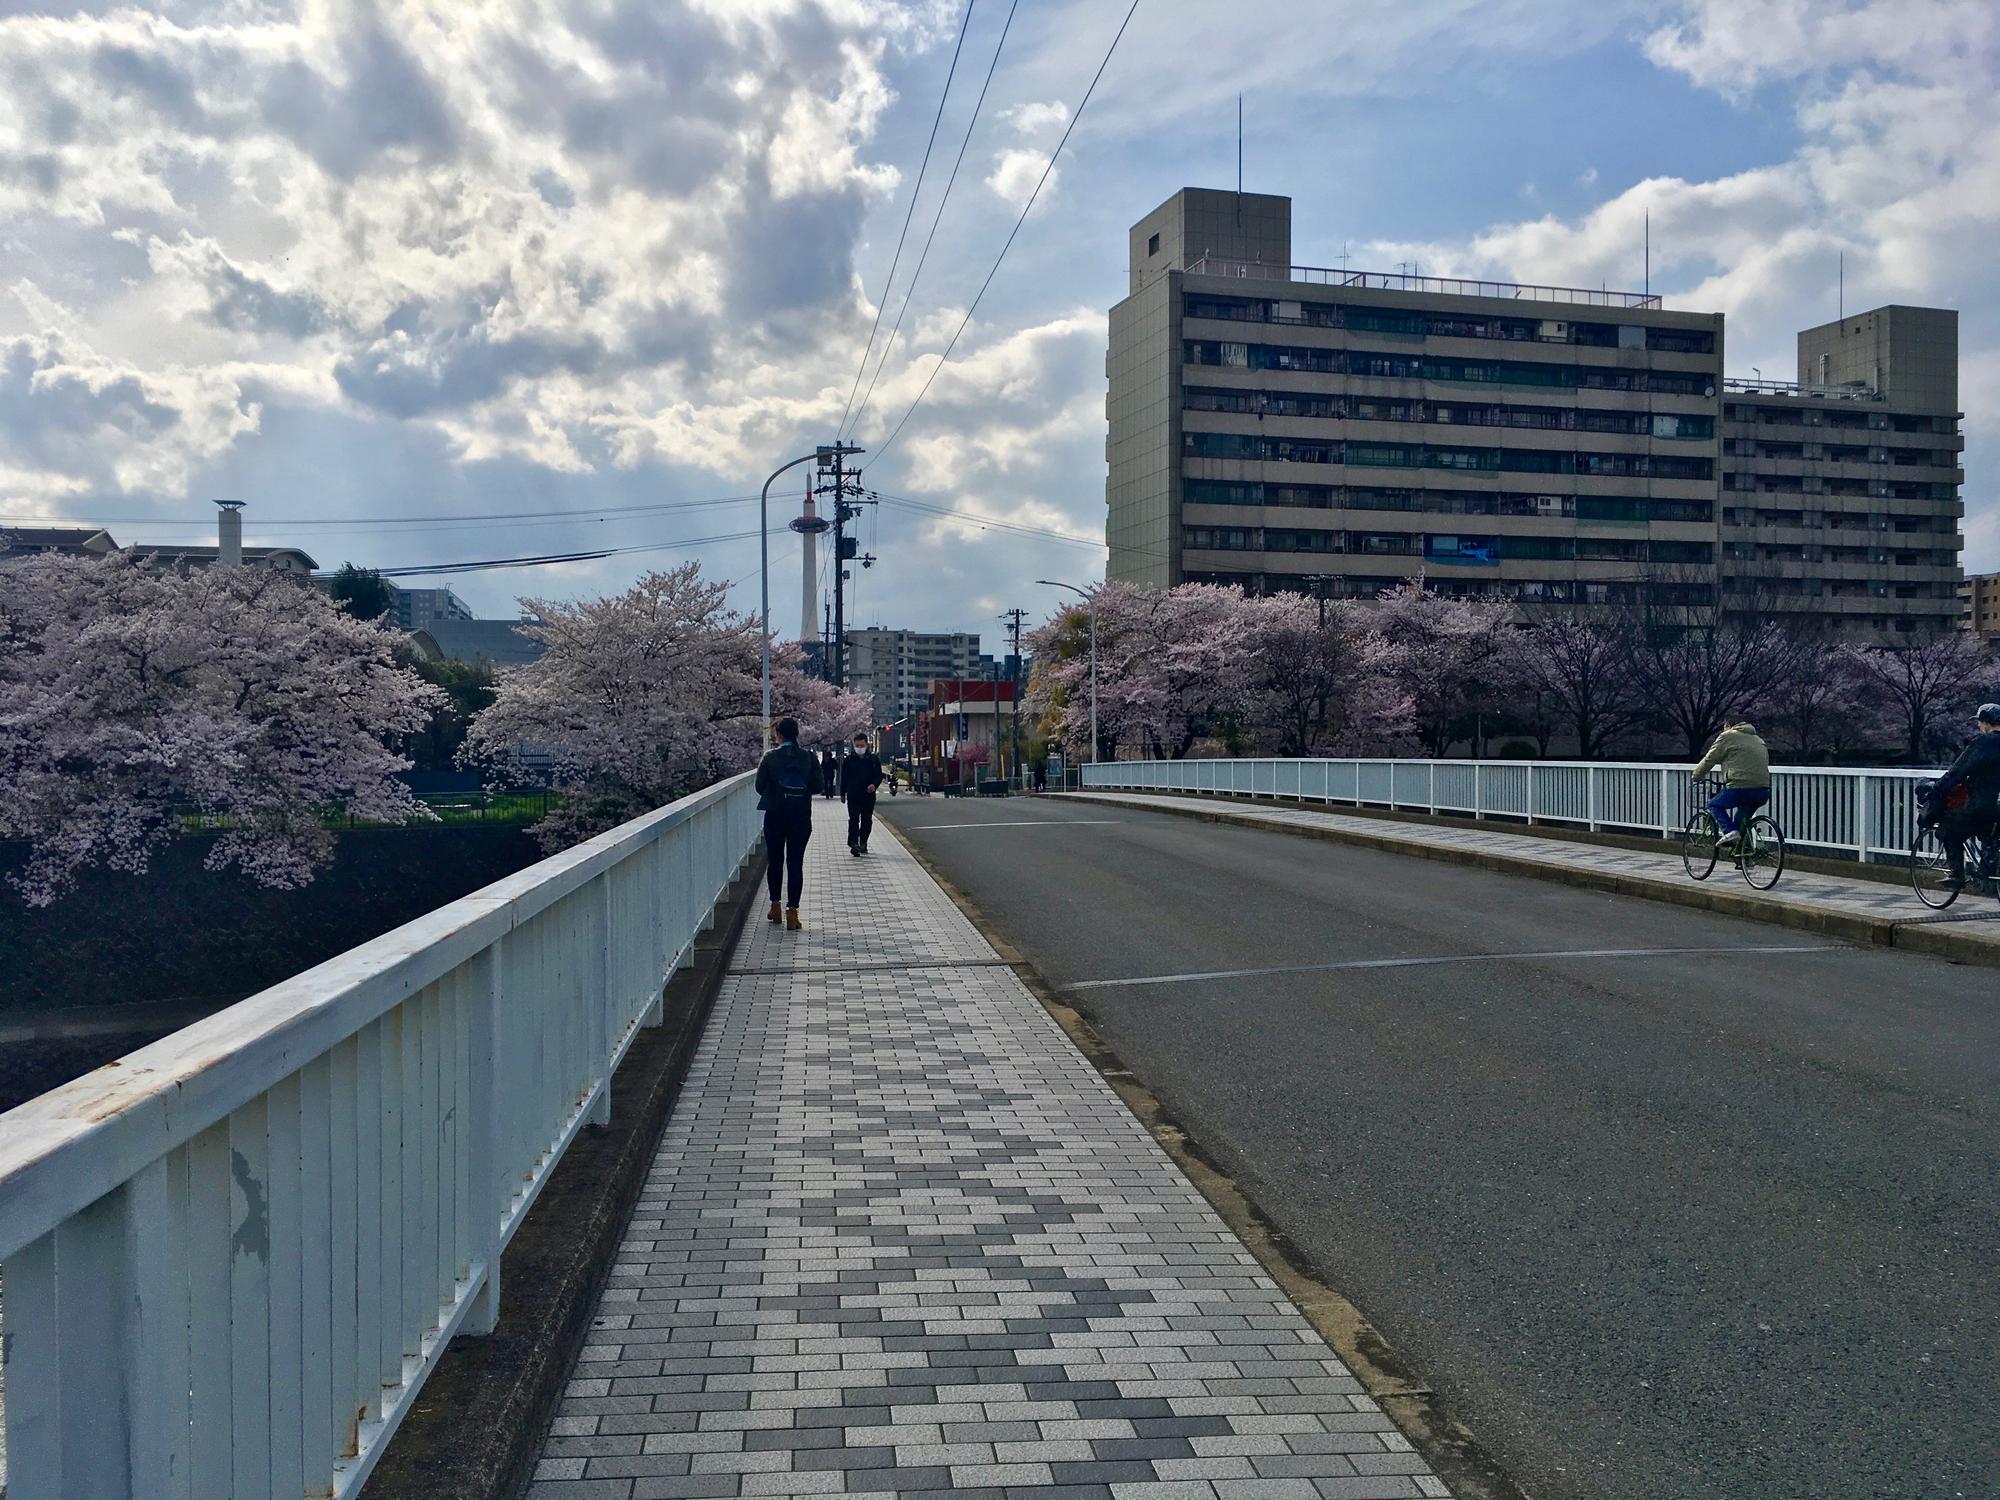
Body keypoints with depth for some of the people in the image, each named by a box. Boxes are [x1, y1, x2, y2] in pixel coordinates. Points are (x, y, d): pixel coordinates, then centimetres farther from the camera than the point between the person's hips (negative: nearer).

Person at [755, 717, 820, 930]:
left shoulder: (770, 758, -6)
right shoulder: (809, 757, -4)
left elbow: (760, 786, -4)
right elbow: (818, 785, -2)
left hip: (775, 816, 0)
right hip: (801, 817, 0)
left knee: (775, 861, 16)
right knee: (795, 863, 2)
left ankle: (775, 906, 23)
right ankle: (792, 912, -3)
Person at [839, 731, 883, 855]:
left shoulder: (874, 759, 5)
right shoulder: (849, 760, 6)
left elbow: (879, 775, 4)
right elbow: (844, 777, 10)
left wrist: (874, 784, -16)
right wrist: (843, 793, 8)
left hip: (869, 795, 1)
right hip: (853, 796, -1)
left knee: (867, 821, 9)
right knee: (854, 820, -11)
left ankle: (863, 843, 23)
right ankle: (853, 843, -17)